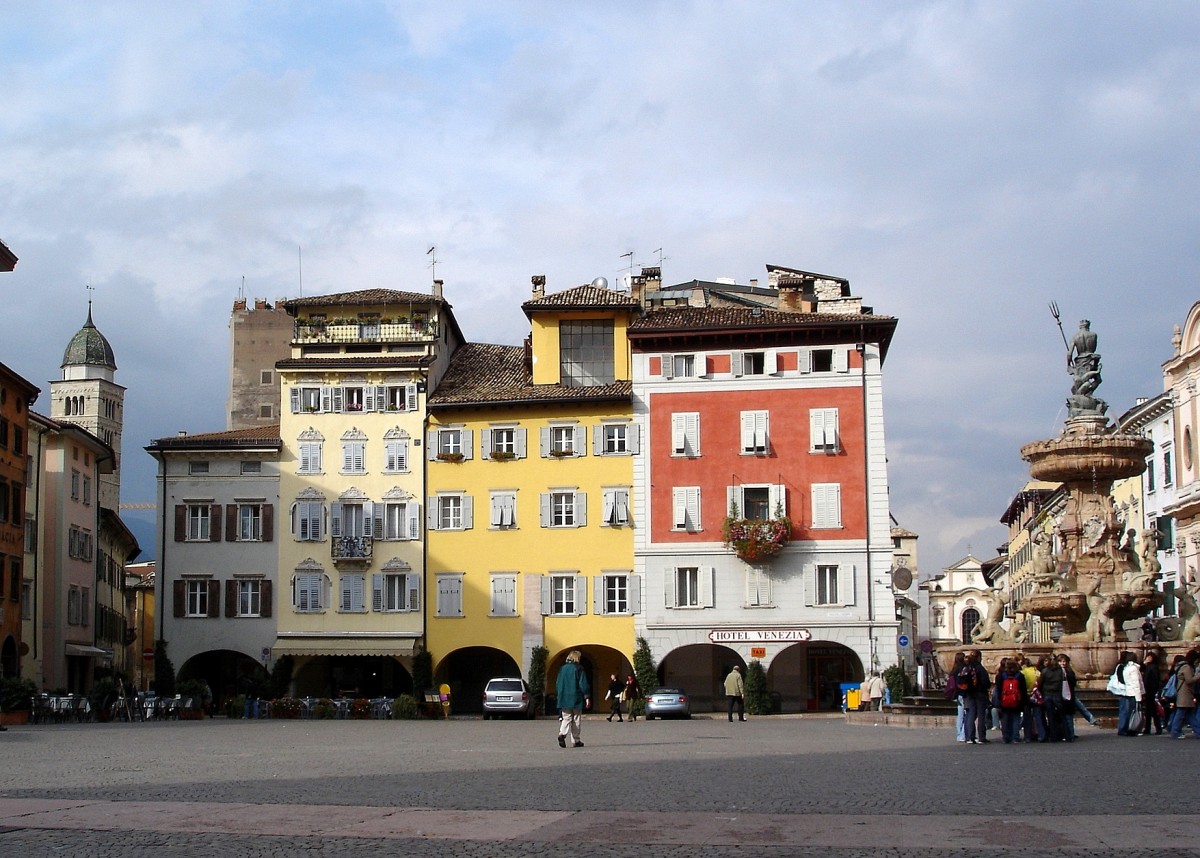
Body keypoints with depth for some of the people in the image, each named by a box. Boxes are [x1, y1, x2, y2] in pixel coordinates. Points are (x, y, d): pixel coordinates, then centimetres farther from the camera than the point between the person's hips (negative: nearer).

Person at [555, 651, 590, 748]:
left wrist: (559, 696, 20)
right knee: (576, 720, 7)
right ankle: (576, 740, 9)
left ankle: (562, 733, -19)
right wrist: (587, 697, -5)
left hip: (564, 699, 4)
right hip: (576, 700, -4)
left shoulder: (562, 669, 7)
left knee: (566, 718, 6)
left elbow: (557, 685, 11)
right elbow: (583, 684, -10)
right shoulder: (578, 669, -8)